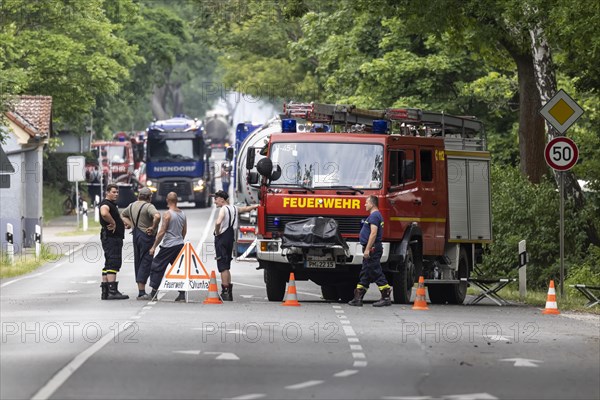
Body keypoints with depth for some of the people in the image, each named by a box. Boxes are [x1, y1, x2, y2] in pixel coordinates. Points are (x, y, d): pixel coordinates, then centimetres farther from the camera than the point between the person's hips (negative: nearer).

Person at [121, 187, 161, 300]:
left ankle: (140, 290, 16)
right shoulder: (148, 206, -14)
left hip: (136, 236, 7)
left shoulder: (132, 205, 11)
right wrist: (153, 227, -18)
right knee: (145, 263, -5)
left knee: (138, 263, 13)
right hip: (146, 236, -7)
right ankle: (142, 292, -9)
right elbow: (157, 216, -32)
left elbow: (123, 215, 28)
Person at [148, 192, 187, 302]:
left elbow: (162, 232, -14)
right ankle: (182, 294, 1)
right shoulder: (182, 214, 8)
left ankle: (154, 292, 2)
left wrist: (154, 247, -8)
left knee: (156, 267, 3)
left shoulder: (167, 214, -12)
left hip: (168, 246, -7)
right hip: (180, 245, 7)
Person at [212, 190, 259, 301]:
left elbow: (218, 222, -30)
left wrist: (217, 232, -14)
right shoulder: (234, 209, 11)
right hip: (230, 238, 8)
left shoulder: (224, 209, -13)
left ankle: (225, 291, -14)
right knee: (226, 267, 15)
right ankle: (229, 292, 17)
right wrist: (257, 205, 42)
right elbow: (246, 209, 28)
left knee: (223, 267, -9)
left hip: (222, 239, -8)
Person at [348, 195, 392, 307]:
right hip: (371, 249, 11)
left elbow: (373, 233, -22)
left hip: (372, 249, -11)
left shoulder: (374, 216, -14)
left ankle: (386, 298, -8)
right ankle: (358, 298, 12)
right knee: (364, 274, 10)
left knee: (376, 273, -9)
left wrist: (367, 249, -24)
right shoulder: (374, 215, 20)